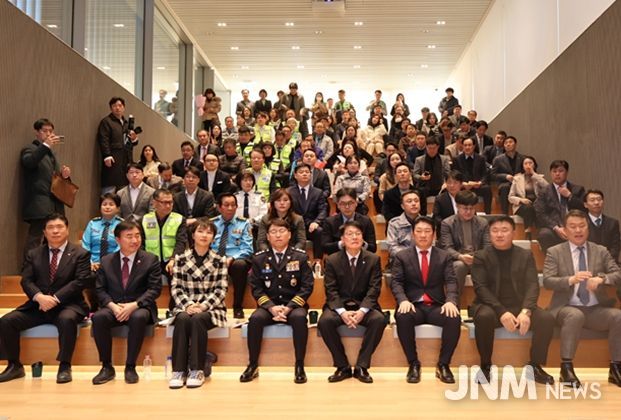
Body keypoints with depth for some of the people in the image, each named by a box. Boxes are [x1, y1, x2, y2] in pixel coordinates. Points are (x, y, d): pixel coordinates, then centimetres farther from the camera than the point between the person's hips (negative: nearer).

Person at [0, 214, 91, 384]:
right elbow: (26, 280, 2)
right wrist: (39, 297, -20)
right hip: (37, 305, 4)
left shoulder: (80, 254, 3)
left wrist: (55, 298, -20)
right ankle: (15, 366, 1)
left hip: (67, 305, -4)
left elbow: (81, 281, -9)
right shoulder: (33, 254, 14)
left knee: (67, 319, -37)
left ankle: (64, 367, -24)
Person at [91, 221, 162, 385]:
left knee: (139, 318, -36)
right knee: (98, 317, -30)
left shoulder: (150, 260, 3)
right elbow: (100, 290, 5)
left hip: (139, 308, -2)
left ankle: (130, 367, -20)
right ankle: (107, 367, -14)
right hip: (113, 308, 2)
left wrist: (134, 305, -19)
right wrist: (112, 305, -15)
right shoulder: (106, 261, 10)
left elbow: (154, 289, -5)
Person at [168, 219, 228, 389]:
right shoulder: (180, 259, 8)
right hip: (185, 307, 1)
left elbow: (221, 290, -2)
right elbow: (176, 288, 2)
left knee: (197, 319, -33)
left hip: (211, 309, -1)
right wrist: (188, 305, -16)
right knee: (182, 319, -32)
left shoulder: (219, 261, 5)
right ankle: (178, 369, -26)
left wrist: (203, 306, -16)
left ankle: (197, 369, -25)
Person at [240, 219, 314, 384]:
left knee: (299, 318, -33)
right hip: (268, 306, 1)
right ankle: (253, 365, -12)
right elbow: (256, 288, 1)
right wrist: (271, 307, -16)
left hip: (293, 306, -1)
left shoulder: (300, 257, 2)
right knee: (255, 319, -29)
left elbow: (307, 286, -3)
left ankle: (299, 366, -18)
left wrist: (289, 307, -16)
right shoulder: (259, 258, 5)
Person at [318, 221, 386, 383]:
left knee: (379, 320, -31)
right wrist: (342, 312, -22)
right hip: (339, 305, 0)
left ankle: (361, 366, -17)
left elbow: (374, 289, -5)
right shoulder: (332, 260, 3)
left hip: (364, 306, 0)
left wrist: (362, 311, -22)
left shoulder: (373, 259, 4)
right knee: (325, 321, -30)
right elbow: (331, 290, -4)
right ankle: (343, 367, -14)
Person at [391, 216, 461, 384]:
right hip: (413, 305, -1)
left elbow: (451, 281, -1)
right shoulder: (401, 256, 9)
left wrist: (451, 301, -22)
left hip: (436, 306, 1)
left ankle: (443, 364, -12)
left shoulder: (444, 256, 12)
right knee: (403, 317, -35)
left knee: (454, 319, -31)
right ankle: (413, 363, -16)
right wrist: (403, 300, -23)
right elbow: (396, 282, -2)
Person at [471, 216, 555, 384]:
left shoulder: (526, 255, 9)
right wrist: (502, 312, -24)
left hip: (520, 307, 3)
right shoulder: (481, 256, 2)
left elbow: (532, 286, -2)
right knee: (484, 317, -36)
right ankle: (485, 366, -13)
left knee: (547, 318, -24)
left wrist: (525, 311, -22)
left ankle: (535, 366, -4)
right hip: (492, 307, -2)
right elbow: (481, 288, -9)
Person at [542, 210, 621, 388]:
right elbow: (547, 281, -8)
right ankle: (566, 367, -26)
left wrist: (601, 279, -22)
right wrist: (571, 279, -27)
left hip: (597, 309, 3)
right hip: (567, 308, -3)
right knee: (575, 316, -36)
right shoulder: (554, 252, 3)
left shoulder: (601, 251, 11)